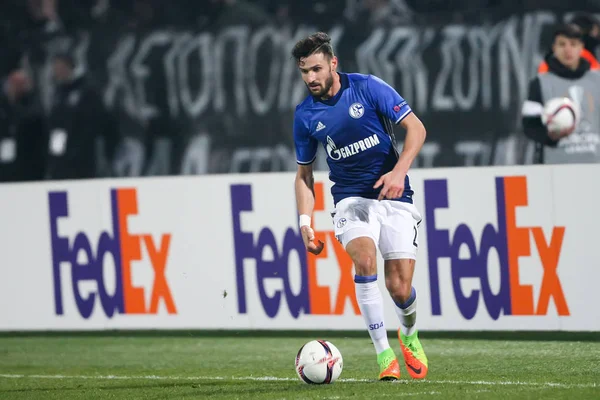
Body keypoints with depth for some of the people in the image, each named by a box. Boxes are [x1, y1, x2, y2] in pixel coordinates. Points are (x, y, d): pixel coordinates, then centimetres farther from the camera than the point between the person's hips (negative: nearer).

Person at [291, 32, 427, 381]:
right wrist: (305, 222, 0)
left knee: (400, 289, -8)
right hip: (351, 199, 1)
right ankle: (384, 354, -23)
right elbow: (304, 173, 12)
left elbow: (416, 128, -7)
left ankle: (409, 334, 29)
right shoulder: (306, 115, 1)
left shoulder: (368, 88, -8)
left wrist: (399, 171, -21)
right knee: (365, 259, -29)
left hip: (393, 196, -1)